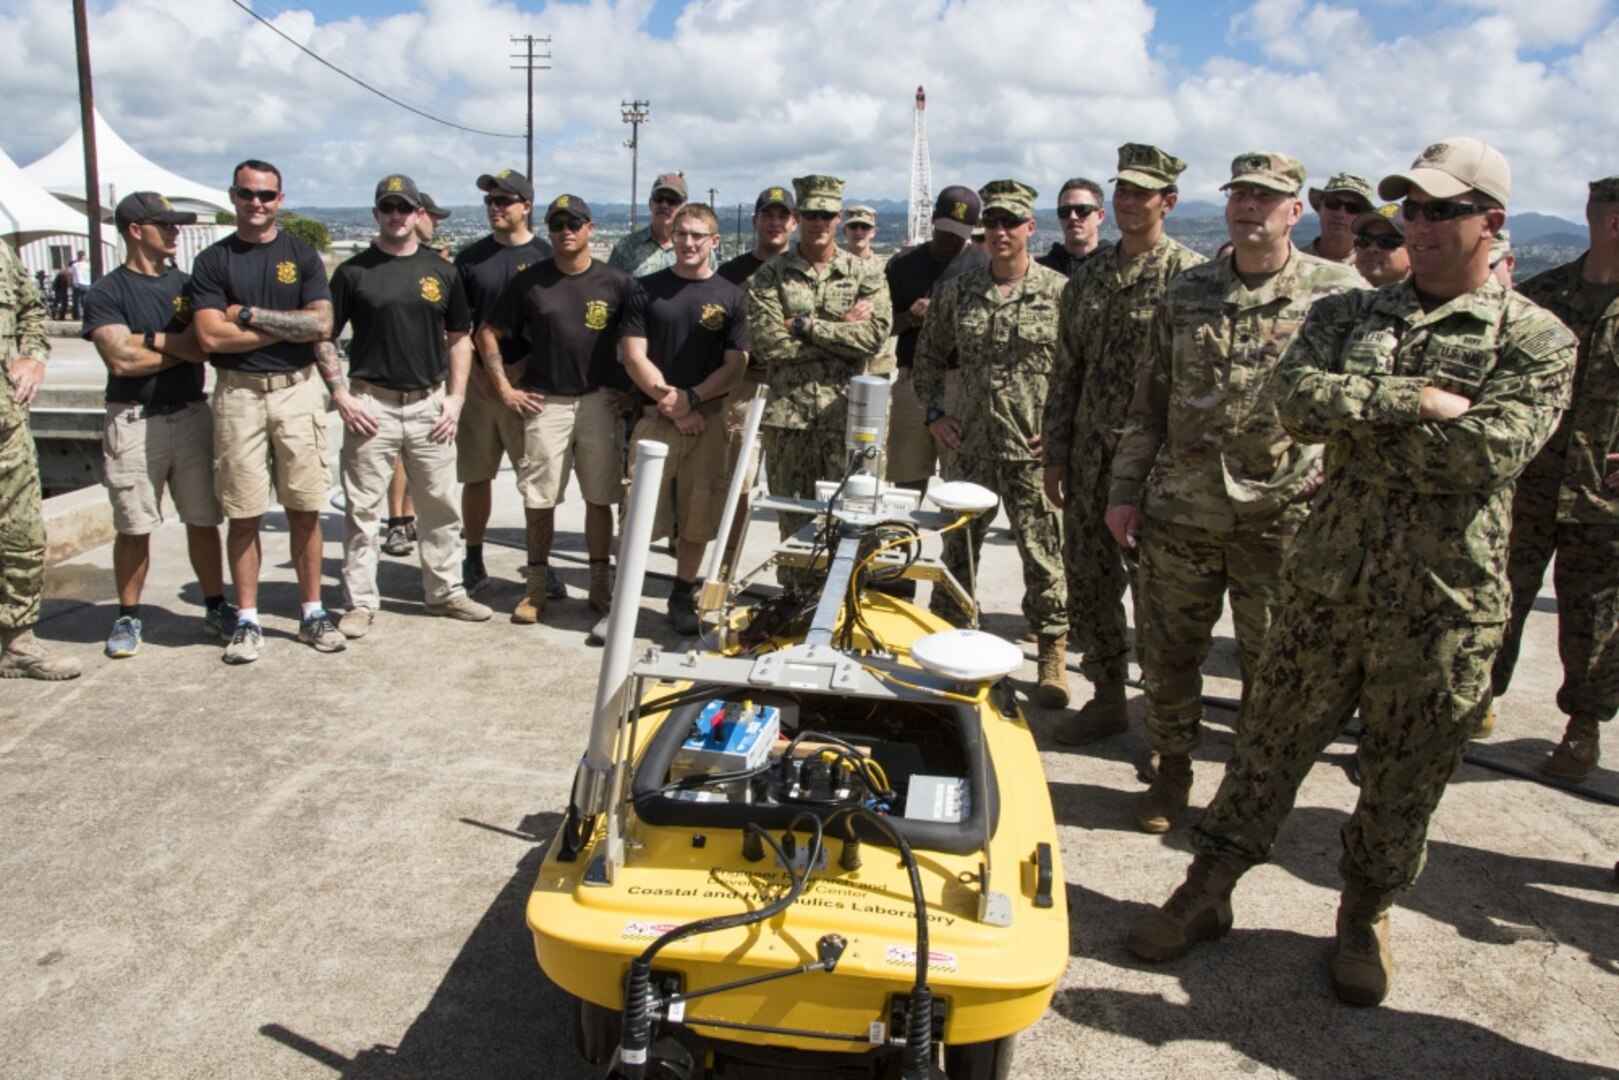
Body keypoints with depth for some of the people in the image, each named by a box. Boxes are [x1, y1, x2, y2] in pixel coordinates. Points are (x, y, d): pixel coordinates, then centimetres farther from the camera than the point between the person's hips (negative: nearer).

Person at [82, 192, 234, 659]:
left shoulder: (188, 284, 11)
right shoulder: (107, 293, -1)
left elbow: (206, 346, -1)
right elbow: (121, 360, -13)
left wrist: (148, 339, -11)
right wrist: (181, 348, -4)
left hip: (192, 415, 3)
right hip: (134, 422, -3)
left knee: (203, 521, 7)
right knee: (134, 529, 3)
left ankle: (216, 608, 17)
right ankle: (128, 617, 15)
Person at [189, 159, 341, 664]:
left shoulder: (301, 254, 8)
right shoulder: (212, 261, 5)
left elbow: (321, 324, -5)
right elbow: (211, 336, -7)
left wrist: (250, 314, -7)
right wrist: (291, 327, -6)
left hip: (297, 390, 1)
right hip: (238, 394, 0)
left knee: (305, 509, 4)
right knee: (243, 513, 2)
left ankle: (312, 612, 14)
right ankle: (247, 620, 11)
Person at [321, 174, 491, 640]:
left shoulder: (441, 271, 8)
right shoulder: (353, 271, 1)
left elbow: (459, 338, 12)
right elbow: (324, 338, 2)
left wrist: (456, 396, 2)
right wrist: (340, 396, -8)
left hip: (430, 405, 3)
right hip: (371, 405, -2)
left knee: (441, 504, 9)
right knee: (361, 507, 2)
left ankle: (445, 591, 22)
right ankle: (360, 602, 11)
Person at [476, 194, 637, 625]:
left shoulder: (616, 283, 3)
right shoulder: (529, 281, 5)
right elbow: (488, 334, 9)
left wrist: (628, 388, -2)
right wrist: (505, 388, 2)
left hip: (600, 401, 0)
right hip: (544, 402, 1)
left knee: (599, 497, 5)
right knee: (539, 498, 3)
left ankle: (600, 582, 15)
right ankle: (536, 585, 13)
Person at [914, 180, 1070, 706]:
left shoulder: (1061, 292, -3)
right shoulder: (956, 292, 7)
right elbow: (928, 356, 17)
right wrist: (934, 413, 7)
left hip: (1037, 452, -3)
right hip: (969, 446, 4)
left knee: (1045, 558, 3)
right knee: (956, 550, 12)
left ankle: (1052, 659, 17)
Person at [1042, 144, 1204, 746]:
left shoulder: (1189, 274, -6)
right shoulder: (1088, 277, 12)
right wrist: (1054, 453, 10)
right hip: (1091, 457, 6)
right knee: (1087, 578, 10)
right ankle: (1107, 697, 27)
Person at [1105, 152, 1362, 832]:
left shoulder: (1339, 293, -1)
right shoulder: (1187, 292, 9)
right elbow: (1149, 401, 11)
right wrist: (1126, 488, 7)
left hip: (1282, 515, -3)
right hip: (1178, 508, 3)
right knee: (1166, 651, 10)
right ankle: (1172, 769, 29)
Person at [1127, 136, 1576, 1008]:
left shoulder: (1536, 340, -3)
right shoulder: (1348, 314, 7)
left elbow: (1486, 454, -19)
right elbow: (1299, 400, -12)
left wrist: (1356, 417, -12)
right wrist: (1417, 401, -19)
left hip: (1443, 607, -2)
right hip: (1329, 579, 2)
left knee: (1403, 783, 13)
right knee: (1269, 747, 11)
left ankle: (1364, 918, 35)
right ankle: (1207, 891, 27)